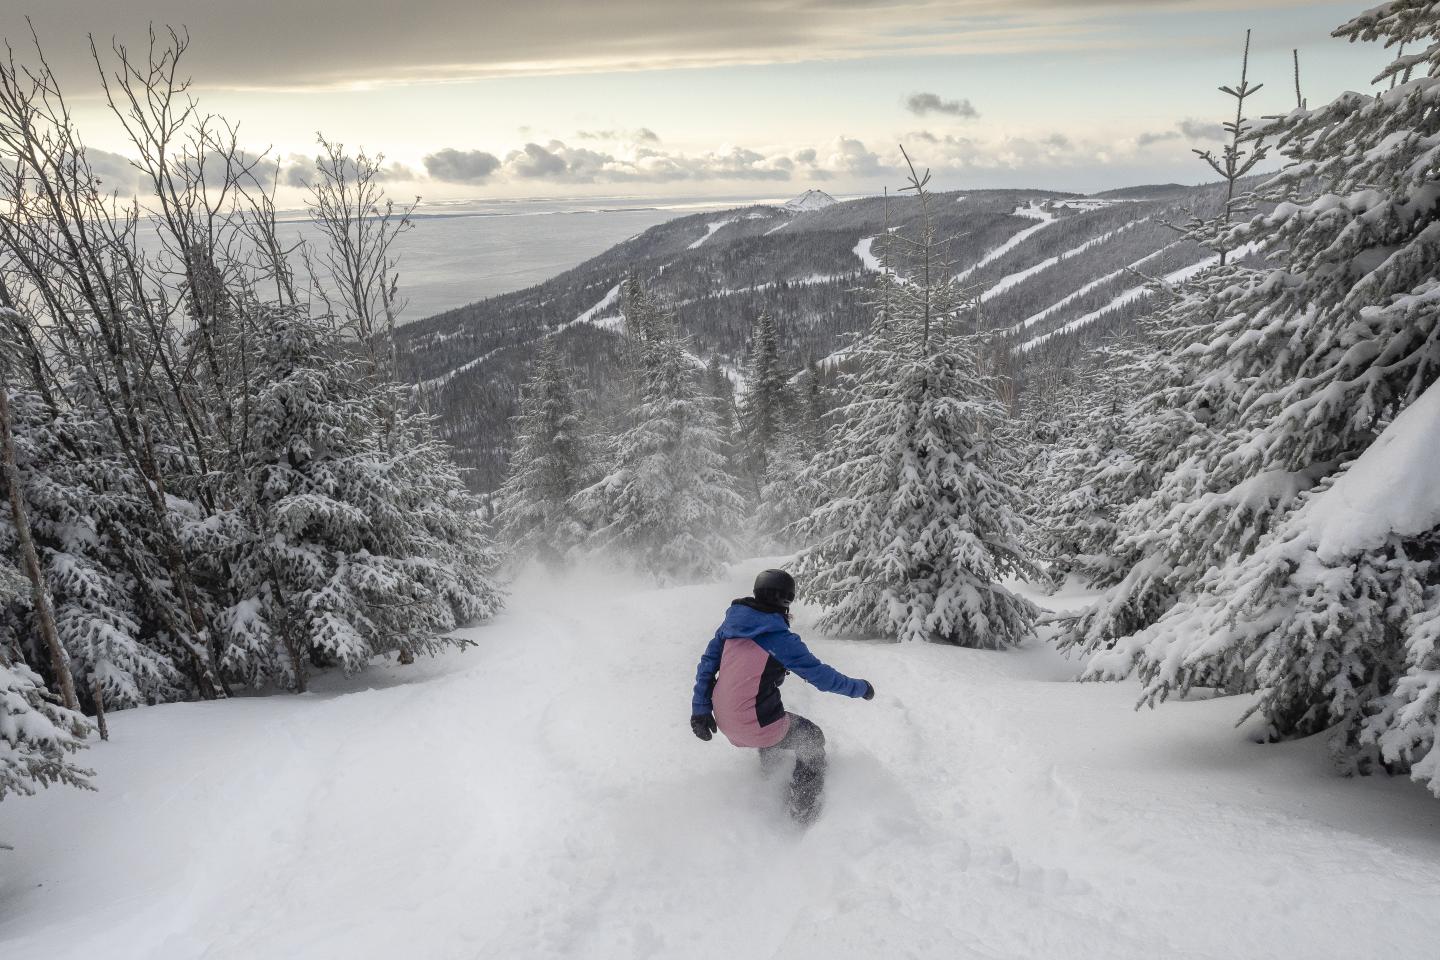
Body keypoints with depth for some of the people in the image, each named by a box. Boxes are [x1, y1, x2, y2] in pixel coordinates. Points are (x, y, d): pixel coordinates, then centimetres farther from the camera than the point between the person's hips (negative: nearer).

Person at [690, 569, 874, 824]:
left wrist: (701, 708, 10)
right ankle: (804, 815, 22)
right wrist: (860, 688, 7)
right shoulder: (780, 639, -15)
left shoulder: (732, 623, 3)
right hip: (757, 728, -7)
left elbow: (707, 664, 6)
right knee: (812, 739, 19)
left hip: (725, 723, 7)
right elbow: (822, 676, -9)